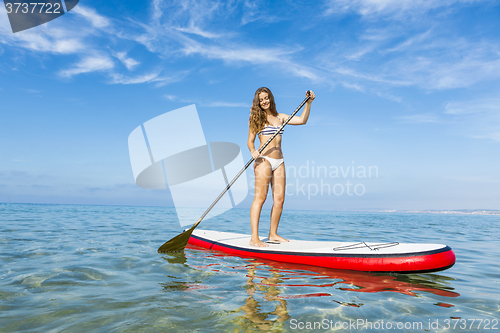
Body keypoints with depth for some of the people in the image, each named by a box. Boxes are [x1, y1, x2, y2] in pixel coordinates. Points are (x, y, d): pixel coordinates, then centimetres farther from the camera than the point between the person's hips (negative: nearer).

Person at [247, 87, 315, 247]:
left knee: (279, 199, 2)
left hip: (279, 162, 5)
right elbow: (250, 141, 2)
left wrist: (308, 102, 2)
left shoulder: (280, 117, 16)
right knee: (260, 197, -12)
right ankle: (254, 238, -12)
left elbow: (302, 120, 10)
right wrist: (253, 152, -18)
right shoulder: (256, 118, 5)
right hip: (264, 159, -5)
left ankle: (273, 234, 14)